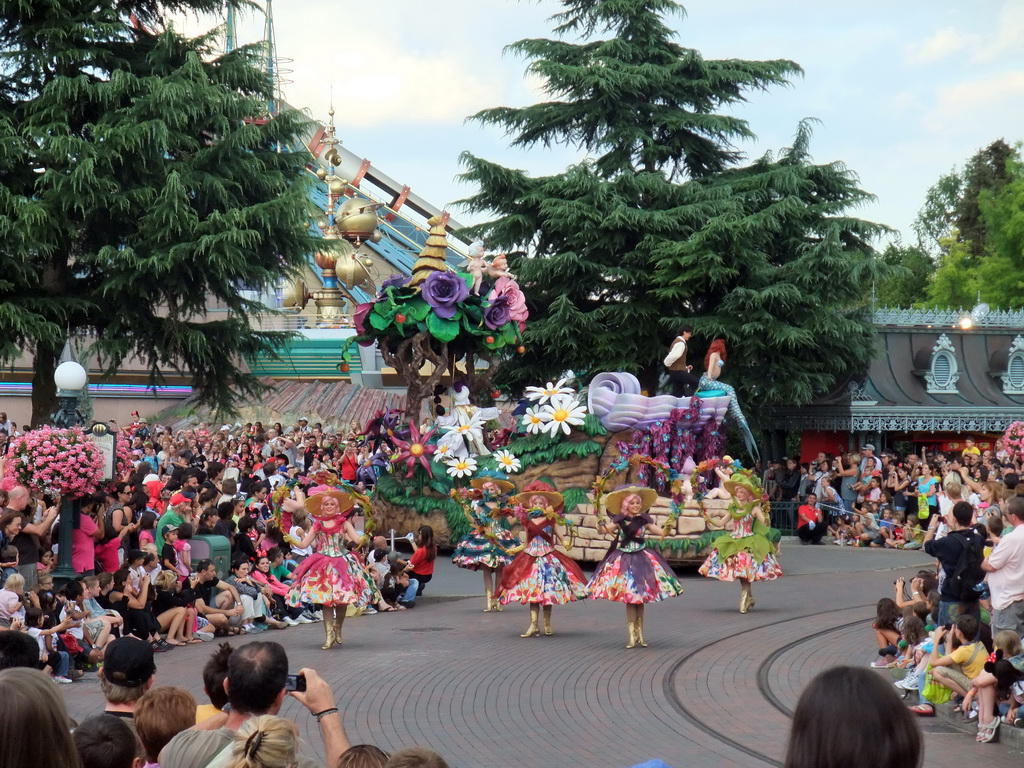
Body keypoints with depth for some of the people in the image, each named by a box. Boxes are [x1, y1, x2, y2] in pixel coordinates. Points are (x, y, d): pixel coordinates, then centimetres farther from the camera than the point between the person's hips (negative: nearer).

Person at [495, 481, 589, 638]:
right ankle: (533, 625, -4)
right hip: (531, 557, 2)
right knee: (532, 591, -4)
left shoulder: (551, 520, 2)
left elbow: (560, 538, 1)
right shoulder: (528, 521, 7)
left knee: (547, 592, 0)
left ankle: (547, 625, 11)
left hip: (549, 557, -2)